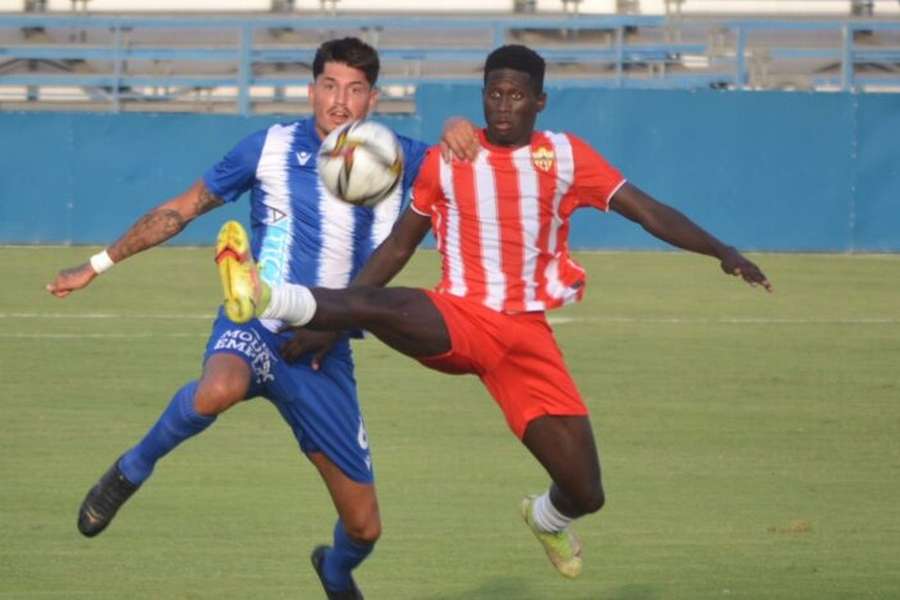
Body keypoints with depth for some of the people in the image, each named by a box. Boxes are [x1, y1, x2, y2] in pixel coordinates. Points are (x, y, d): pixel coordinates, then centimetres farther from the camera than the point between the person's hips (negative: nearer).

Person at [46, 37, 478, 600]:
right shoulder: (271, 148, -1)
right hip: (255, 328, -3)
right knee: (219, 390, -42)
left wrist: (458, 129, -9)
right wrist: (97, 265, 11)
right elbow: (181, 210, 8)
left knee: (363, 526, 4)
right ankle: (133, 469, -13)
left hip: (324, 350, 3)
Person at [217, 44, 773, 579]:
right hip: (460, 319, -1)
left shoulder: (566, 156, 4)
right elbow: (399, 245, 13)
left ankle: (549, 518, 36)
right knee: (389, 309, -39)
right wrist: (334, 321, 8)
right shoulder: (447, 160, 5)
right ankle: (268, 298, -57)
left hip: (529, 335, 1)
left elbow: (648, 210, 0)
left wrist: (722, 252, -13)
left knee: (585, 494, 0)